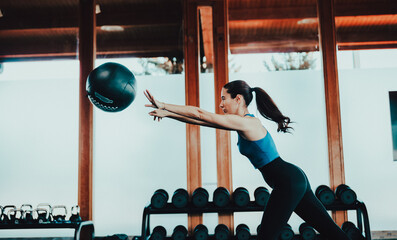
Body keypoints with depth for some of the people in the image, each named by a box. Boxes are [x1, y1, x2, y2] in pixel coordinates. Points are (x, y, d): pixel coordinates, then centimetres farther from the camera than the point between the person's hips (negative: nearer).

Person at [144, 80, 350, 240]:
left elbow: (201, 115, -18)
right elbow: (202, 119, 11)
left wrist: (164, 106, -12)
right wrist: (167, 113, 9)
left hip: (288, 183, -10)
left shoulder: (245, 123, -16)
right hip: (294, 179, 10)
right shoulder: (244, 122, 11)